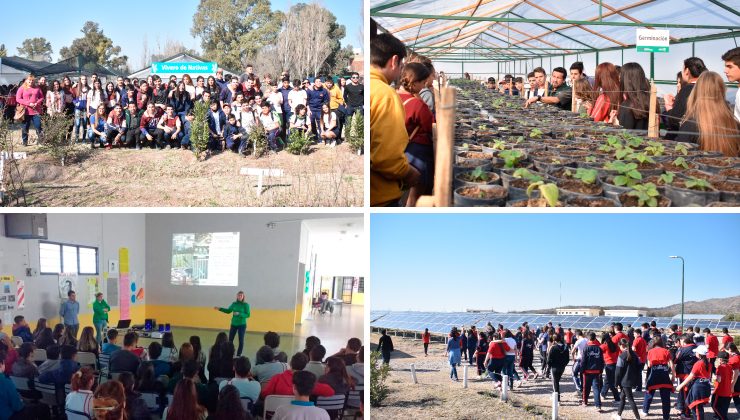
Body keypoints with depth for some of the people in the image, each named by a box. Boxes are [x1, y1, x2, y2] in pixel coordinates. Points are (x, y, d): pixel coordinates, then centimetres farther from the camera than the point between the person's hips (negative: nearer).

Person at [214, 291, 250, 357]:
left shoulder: (246, 305, -10)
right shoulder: (234, 303, 2)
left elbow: (248, 315, -15)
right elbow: (228, 311, 13)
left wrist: (239, 314, -25)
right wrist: (219, 309, 7)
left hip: (242, 325, -4)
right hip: (233, 324, 4)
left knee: (241, 340, 0)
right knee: (230, 339, 7)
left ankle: (238, 355, 11)